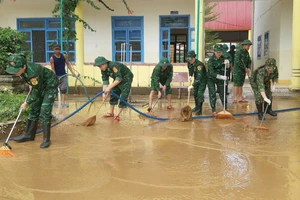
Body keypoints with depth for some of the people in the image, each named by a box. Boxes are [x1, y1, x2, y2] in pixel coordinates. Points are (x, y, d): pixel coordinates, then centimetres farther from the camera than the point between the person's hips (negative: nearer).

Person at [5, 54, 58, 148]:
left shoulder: (33, 73, -38)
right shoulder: (22, 69, -15)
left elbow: (36, 92, -24)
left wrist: (26, 103, -13)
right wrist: (30, 84, 11)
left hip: (50, 86, -8)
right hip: (39, 86, 8)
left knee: (44, 112, -14)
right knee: (33, 109, 10)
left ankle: (46, 139, -4)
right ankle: (29, 134, 22)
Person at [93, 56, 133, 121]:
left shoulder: (113, 66, -35)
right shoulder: (103, 70, -9)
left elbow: (119, 79, -37)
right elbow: (105, 81, -10)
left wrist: (109, 87, -37)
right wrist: (104, 92, -23)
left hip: (126, 78, -8)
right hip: (117, 79, 8)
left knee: (123, 96, -14)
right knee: (113, 94, 9)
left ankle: (117, 115, -10)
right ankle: (111, 112, 20)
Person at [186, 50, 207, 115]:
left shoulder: (199, 64, -35)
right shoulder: (189, 63, -11)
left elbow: (199, 77, -41)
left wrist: (193, 85, -45)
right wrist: (190, 75, -3)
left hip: (203, 79, -8)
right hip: (196, 79, 8)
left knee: (200, 93, -17)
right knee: (195, 93, 15)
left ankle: (199, 110, -12)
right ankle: (197, 107, 33)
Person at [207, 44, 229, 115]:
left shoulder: (222, 58, -8)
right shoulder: (211, 60, -23)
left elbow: (227, 67, 6)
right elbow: (212, 72, -31)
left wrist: (227, 63, -18)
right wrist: (221, 77, -40)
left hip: (220, 78, 4)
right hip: (211, 79, -4)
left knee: (222, 93, 7)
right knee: (212, 93, -5)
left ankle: (225, 109, 18)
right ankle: (213, 110, 5)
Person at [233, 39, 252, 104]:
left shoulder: (246, 53, 13)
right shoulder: (239, 51, -11)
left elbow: (249, 61, 16)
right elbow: (237, 61, -20)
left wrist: (248, 68, -3)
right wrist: (245, 68, -16)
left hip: (243, 71, 8)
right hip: (237, 70, -7)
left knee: (241, 84, 7)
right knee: (237, 84, -10)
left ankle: (240, 98, 8)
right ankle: (235, 98, -11)